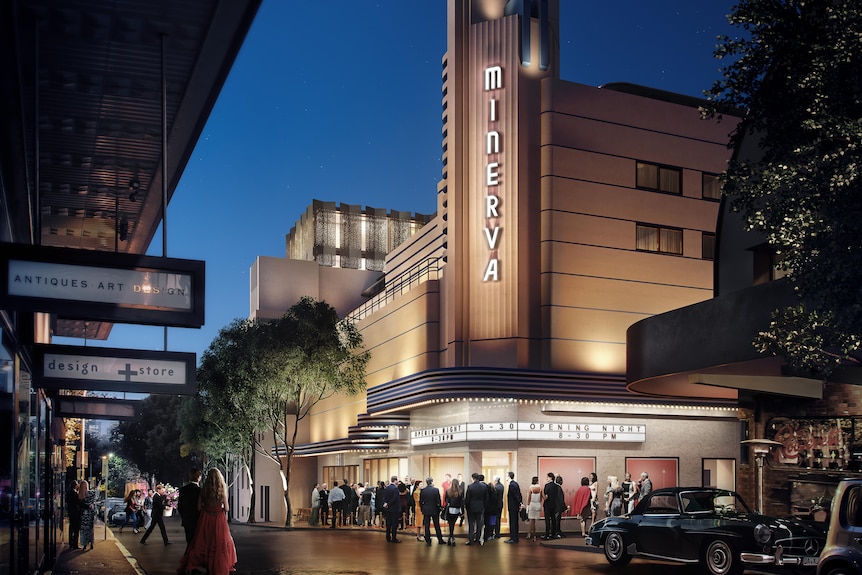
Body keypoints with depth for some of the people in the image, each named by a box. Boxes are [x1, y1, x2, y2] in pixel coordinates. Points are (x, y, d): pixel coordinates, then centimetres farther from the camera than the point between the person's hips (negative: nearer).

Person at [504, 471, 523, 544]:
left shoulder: (512, 485, -19)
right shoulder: (515, 483, 11)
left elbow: (516, 495, -20)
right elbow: (519, 495, 13)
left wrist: (520, 504, -15)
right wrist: (521, 503, 10)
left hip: (513, 507, -10)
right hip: (515, 507, 10)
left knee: (513, 523, -5)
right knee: (515, 522, 14)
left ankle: (513, 538, -1)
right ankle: (515, 537, 21)